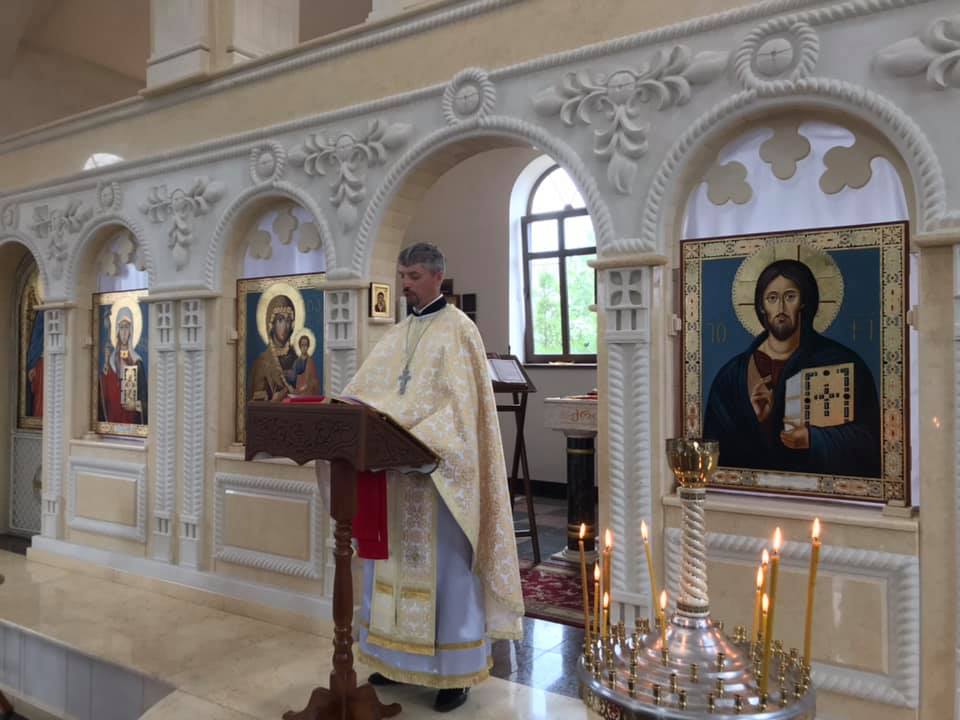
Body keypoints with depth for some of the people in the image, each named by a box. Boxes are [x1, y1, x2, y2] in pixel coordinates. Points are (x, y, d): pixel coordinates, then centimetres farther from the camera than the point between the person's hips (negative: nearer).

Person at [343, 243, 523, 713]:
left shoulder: (458, 330, -7)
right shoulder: (397, 335, 15)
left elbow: (455, 403, -18)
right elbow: (365, 387, 8)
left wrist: (397, 427, -28)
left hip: (439, 469, -7)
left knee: (446, 566, 1)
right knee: (394, 560, 13)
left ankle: (455, 672, 13)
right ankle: (398, 656, 28)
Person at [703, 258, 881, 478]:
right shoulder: (733, 374, 5)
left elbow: (866, 436, -1)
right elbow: (716, 445, 5)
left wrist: (813, 439, -15)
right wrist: (756, 422, -10)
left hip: (820, 482, 0)